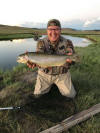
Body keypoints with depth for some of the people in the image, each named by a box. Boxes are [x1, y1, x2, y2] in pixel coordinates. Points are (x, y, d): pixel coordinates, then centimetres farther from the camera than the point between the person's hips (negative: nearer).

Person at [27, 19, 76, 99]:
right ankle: (50, 84, 33)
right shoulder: (42, 42, -12)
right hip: (45, 73, 1)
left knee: (71, 95, 3)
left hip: (62, 74, 0)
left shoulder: (67, 43, -12)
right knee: (37, 95, 6)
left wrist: (69, 60, -46)